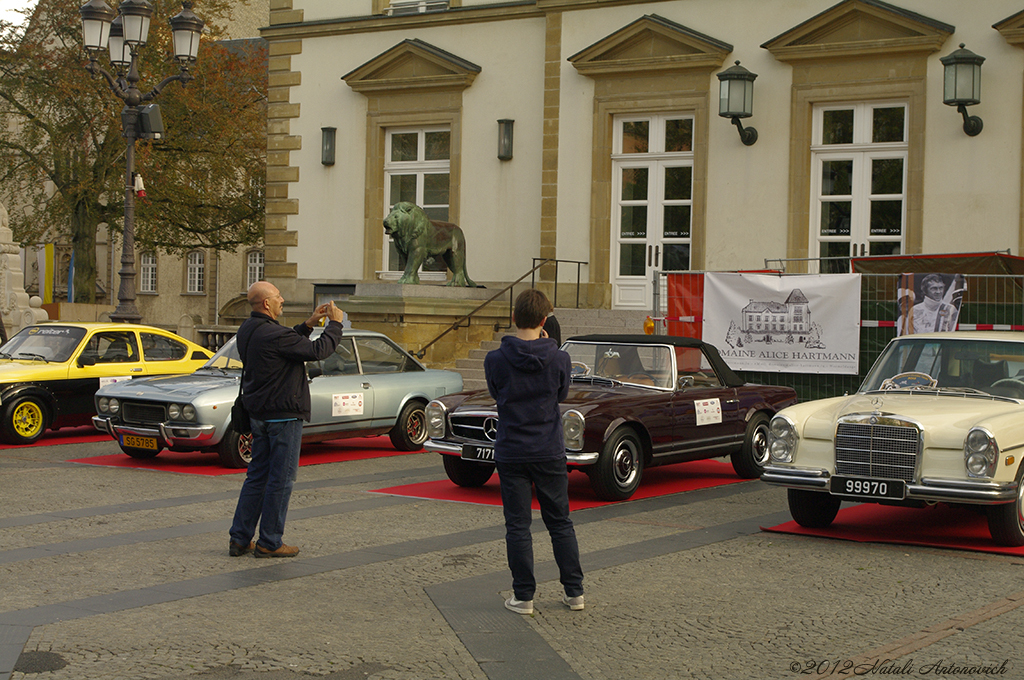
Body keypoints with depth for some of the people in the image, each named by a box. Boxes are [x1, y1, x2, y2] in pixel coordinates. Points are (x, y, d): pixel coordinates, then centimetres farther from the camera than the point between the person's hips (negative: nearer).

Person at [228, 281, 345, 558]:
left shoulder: (247, 330, 7)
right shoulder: (274, 334, -22)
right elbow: (317, 350, -16)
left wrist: (308, 325, 12)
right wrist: (335, 324, -3)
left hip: (258, 413, 9)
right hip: (283, 414, -9)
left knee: (257, 476, 14)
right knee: (281, 479, 0)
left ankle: (240, 539, 15)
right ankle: (269, 543, 5)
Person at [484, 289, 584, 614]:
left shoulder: (496, 360, -12)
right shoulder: (558, 359, -10)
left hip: (511, 453, -1)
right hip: (550, 453, 1)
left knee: (517, 526, 6)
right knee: (560, 522, 13)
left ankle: (523, 596, 9)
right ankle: (574, 592, 17)